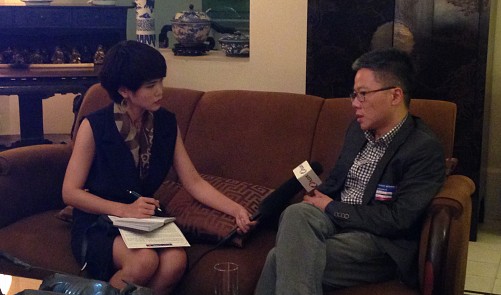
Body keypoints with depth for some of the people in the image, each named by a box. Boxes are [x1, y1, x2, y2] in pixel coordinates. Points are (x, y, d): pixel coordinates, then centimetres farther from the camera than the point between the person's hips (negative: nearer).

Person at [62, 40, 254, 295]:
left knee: (176, 260, -29)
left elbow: (194, 183, 2)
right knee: (145, 260, -34)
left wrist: (235, 210, -12)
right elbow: (70, 192, -8)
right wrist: (125, 210, -19)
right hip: (97, 226, -4)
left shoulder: (167, 124, 2)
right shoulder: (94, 127, -11)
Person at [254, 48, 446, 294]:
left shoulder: (425, 150, -13)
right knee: (296, 213, -30)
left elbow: (398, 220, -19)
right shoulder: (358, 129, 11)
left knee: (283, 258, -28)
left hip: (381, 242, -6)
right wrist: (318, 199, -4)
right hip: (335, 219, 6)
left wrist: (331, 208, -12)